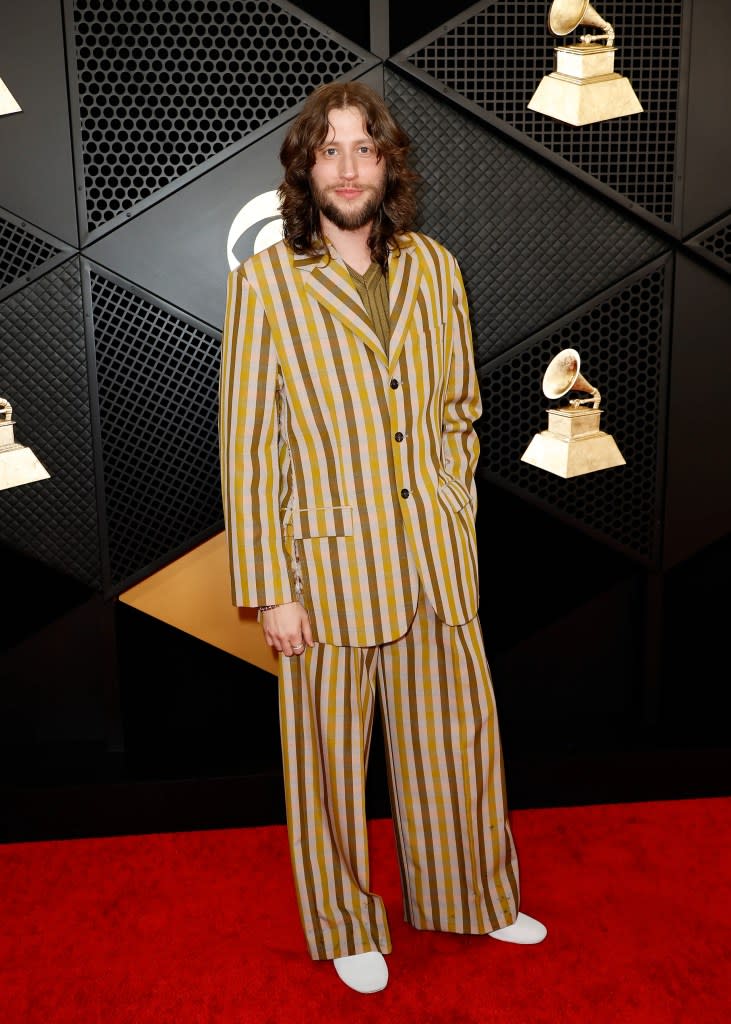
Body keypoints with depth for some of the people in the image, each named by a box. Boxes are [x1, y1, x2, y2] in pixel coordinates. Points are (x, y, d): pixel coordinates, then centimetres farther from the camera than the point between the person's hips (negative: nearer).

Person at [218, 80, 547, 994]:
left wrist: (457, 523, 9)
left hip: (436, 560, 4)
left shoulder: (435, 269, 5)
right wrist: (269, 590, -10)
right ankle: (347, 928, 36)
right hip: (331, 563, -3)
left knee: (456, 735, 17)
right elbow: (246, 446, -9)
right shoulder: (264, 284, -7)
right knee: (331, 754, 11)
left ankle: (473, 900, 42)